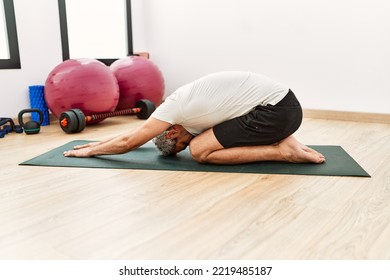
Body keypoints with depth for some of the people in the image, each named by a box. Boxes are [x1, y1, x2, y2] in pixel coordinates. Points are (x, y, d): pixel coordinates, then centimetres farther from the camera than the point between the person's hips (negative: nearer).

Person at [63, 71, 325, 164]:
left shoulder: (175, 106, -7)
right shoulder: (186, 104, 19)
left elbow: (129, 141, 2)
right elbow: (132, 135, 30)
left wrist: (90, 150, 17)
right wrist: (99, 142, 36)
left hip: (276, 110, -10)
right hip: (283, 103, 10)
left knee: (201, 150, -7)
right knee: (205, 141, 21)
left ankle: (284, 151, -9)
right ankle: (283, 140, 9)